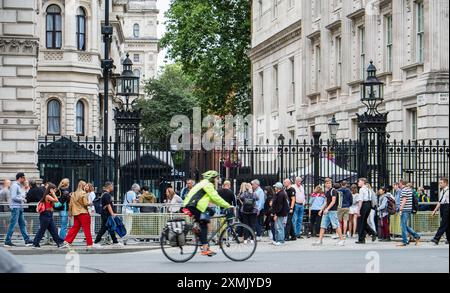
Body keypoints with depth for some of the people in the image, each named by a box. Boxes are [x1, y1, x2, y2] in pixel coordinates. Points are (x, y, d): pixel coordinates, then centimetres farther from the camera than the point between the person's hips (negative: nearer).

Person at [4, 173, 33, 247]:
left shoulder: (20, 186, 17)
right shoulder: (14, 186, -11)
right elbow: (14, 197, -18)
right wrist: (22, 199, -9)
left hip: (20, 208, 10)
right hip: (15, 207, -10)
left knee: (22, 224, 9)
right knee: (13, 224, -8)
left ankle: (27, 240, 11)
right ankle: (7, 241, -4)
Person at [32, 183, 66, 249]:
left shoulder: (49, 196, 14)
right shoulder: (47, 196, -15)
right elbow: (56, 200, -23)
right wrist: (53, 193, -14)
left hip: (49, 215, 10)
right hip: (46, 215, -10)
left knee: (54, 230, 9)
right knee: (42, 230, -3)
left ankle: (60, 243, 11)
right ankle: (35, 244, 4)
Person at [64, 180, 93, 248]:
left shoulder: (74, 194, 9)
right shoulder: (84, 193, -10)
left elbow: (70, 204, 11)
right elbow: (85, 203, -15)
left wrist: (70, 212, 19)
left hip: (76, 213, 6)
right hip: (83, 213, -6)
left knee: (75, 227, 13)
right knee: (87, 229, -1)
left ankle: (67, 241, 8)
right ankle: (89, 244, 2)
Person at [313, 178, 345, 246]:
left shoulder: (333, 191, -8)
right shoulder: (326, 192, 17)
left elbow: (333, 201, -16)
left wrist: (327, 209, -22)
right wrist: (321, 210, 21)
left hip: (332, 210, -8)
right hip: (326, 211, 8)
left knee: (336, 226, -7)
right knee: (323, 226, 5)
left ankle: (342, 240, -2)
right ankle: (320, 240, 7)